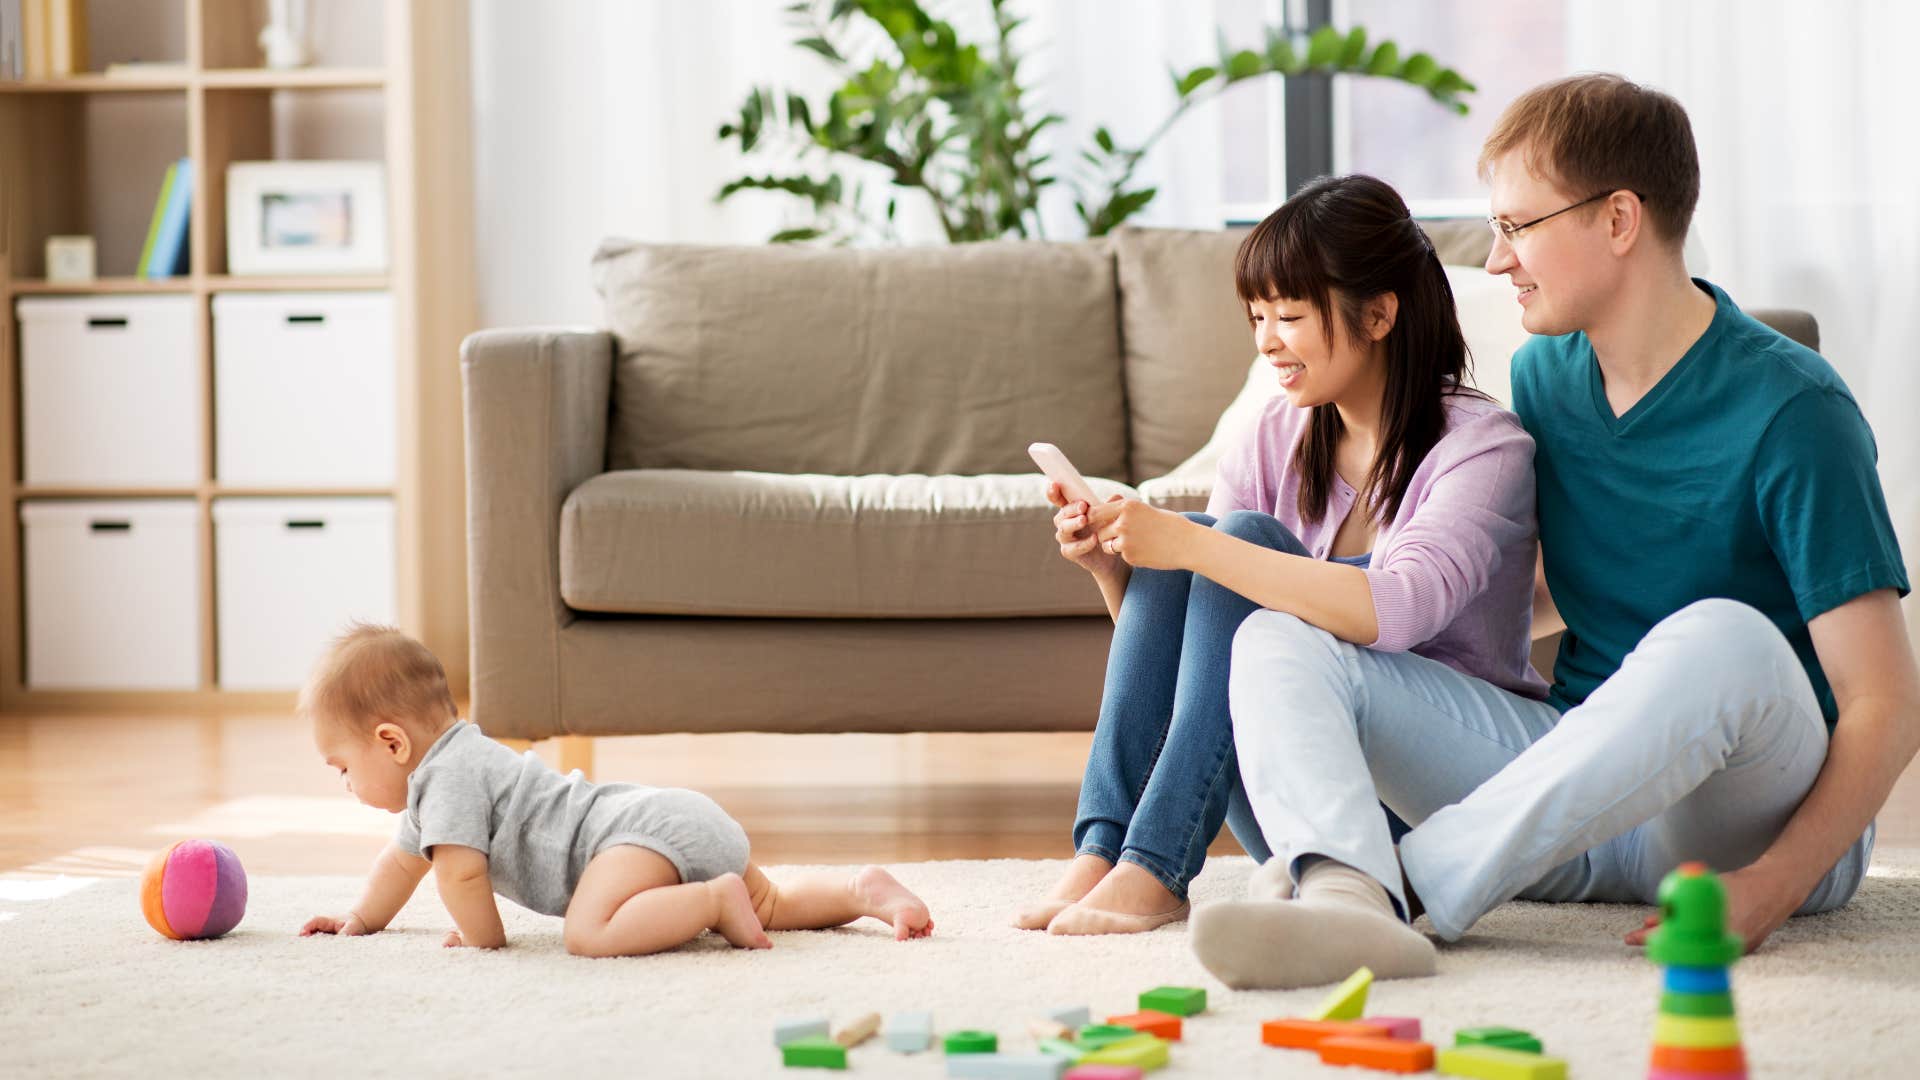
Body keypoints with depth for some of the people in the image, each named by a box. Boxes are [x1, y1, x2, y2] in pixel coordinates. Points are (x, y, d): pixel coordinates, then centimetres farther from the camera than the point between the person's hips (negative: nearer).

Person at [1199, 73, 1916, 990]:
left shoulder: (1789, 411, -14)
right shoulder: (1544, 375, 8)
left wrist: (1770, 889, -30)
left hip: (1757, 819, -6)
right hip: (1577, 782, 6)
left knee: (1721, 638, -39)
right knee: (1278, 642, -10)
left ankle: (1413, 886, -36)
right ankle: (1346, 891, -43)